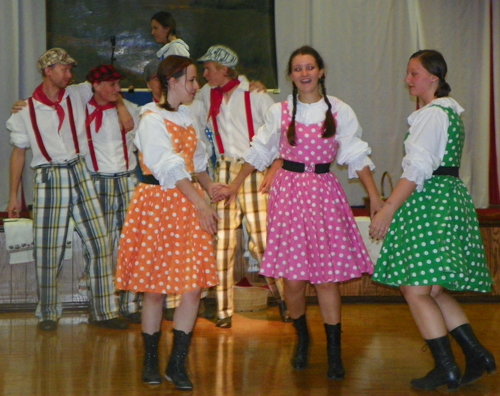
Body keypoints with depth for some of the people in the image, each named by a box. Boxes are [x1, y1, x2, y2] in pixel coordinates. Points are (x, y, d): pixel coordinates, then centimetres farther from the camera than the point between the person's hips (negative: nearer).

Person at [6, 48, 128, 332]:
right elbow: (19, 152, 7)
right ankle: (48, 313, 17)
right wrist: (14, 196, 7)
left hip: (80, 175, 3)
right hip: (48, 180, -3)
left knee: (99, 242, -2)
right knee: (48, 250, 0)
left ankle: (104, 311, 7)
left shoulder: (78, 96, 6)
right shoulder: (26, 111, 0)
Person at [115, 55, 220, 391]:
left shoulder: (186, 117, 16)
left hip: (188, 204, 7)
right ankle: (150, 361, 16)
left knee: (194, 286, -2)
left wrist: (209, 186, -2)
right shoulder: (153, 119, -9)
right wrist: (201, 203, -19)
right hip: (157, 203, -6)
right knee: (155, 288, 2)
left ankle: (178, 364, 7)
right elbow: (171, 168, -15)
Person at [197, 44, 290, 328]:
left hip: (255, 173, -4)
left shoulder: (255, 95, -3)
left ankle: (286, 299, 10)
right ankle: (224, 309, 7)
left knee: (263, 239, -7)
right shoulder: (207, 96, 10)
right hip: (224, 172, 4)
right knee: (223, 241, 0)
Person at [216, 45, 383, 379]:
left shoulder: (339, 111, 3)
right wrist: (235, 185, 17)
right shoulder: (279, 112, 5)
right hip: (289, 191, 1)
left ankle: (334, 352, 7)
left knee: (327, 275, -3)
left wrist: (375, 196, -4)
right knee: (293, 277, -1)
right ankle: (302, 339, 24)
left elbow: (357, 156, 3)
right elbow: (260, 152, 15)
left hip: (324, 192, 0)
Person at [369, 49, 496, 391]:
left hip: (430, 202, -10)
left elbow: (418, 170, -20)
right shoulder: (450, 112, 19)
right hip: (450, 195, 10)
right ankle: (476, 354, 11)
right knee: (432, 289, 13)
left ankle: (447, 369, -2)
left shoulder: (432, 114, -12)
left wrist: (388, 210, -20)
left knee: (416, 291, -6)